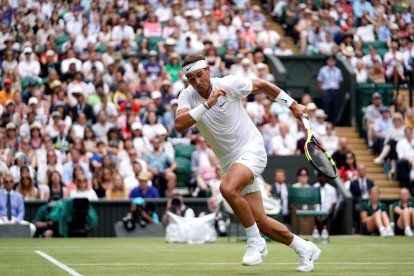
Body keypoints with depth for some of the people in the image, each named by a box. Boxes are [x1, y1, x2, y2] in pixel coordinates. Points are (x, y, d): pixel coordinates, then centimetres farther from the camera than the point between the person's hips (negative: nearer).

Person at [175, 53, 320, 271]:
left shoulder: (229, 84, -11)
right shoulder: (187, 96, -4)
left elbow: (262, 85, 5)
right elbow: (179, 125, -22)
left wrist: (293, 105, 7)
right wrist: (207, 104, -30)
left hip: (251, 149, -5)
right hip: (229, 161, 5)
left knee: (228, 189, -33)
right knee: (261, 223, 0)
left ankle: (256, 243, -16)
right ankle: (305, 249, 22)